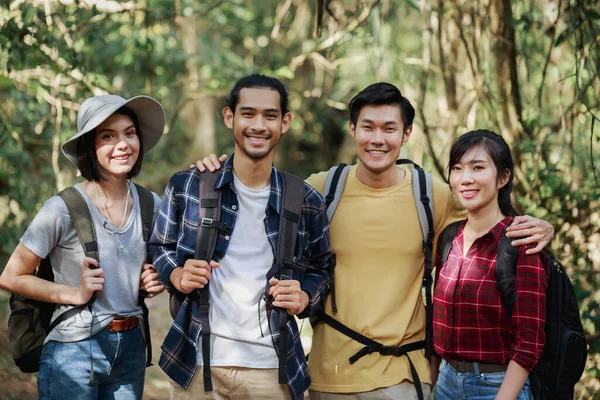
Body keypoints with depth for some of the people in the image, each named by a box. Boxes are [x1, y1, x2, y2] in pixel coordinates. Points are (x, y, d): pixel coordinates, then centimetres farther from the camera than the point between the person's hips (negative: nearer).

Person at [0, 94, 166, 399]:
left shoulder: (150, 205, 2)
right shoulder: (63, 210, -13)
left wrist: (155, 282, -2)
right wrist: (75, 293, -15)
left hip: (131, 348, 5)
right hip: (74, 352, -5)